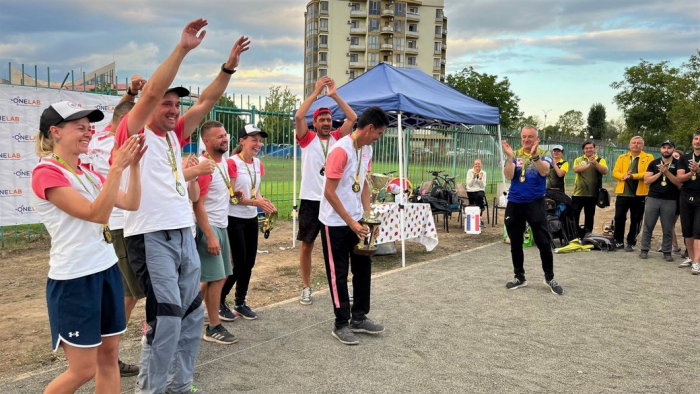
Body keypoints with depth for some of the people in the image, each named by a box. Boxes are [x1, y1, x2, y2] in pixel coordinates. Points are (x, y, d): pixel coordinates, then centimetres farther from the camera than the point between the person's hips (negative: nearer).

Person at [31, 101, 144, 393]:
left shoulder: (87, 172, 11)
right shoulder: (46, 172, -13)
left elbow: (131, 203, 10)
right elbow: (97, 213, -22)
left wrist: (134, 164, 0)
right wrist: (117, 167, -25)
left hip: (107, 270, 8)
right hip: (74, 279, -8)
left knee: (109, 355, 12)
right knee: (83, 370, 1)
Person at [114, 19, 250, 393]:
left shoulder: (174, 135, 15)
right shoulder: (133, 133, -4)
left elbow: (206, 102, 12)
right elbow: (151, 92, -18)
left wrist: (229, 66, 4)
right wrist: (182, 48, -20)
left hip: (184, 233, 8)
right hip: (150, 236, -8)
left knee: (191, 314, 13)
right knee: (166, 317, -8)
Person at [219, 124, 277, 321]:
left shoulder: (258, 163, 7)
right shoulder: (232, 163, -16)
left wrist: (265, 203, -6)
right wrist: (256, 202, -27)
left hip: (251, 219, 7)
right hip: (234, 219, -7)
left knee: (249, 262, 9)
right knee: (239, 264, -5)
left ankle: (240, 302, 24)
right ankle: (219, 301, 14)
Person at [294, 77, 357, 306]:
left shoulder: (337, 138, 8)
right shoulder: (307, 139, 0)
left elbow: (353, 118, -2)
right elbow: (299, 116, -15)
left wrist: (335, 95, -6)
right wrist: (316, 92, -13)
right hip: (310, 200, -2)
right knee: (307, 245, 6)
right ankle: (306, 287, 18)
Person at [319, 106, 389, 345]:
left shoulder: (367, 150, 5)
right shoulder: (341, 150, -21)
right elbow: (329, 192, -22)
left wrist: (367, 215, 6)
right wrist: (351, 222, -19)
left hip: (356, 220, 8)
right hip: (335, 223, -8)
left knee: (363, 268, 13)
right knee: (339, 274, 2)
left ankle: (359, 318, 27)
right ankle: (341, 325, 15)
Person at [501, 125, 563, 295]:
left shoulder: (543, 154, -2)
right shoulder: (515, 155, 4)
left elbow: (544, 171, -23)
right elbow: (508, 176, -10)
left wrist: (534, 155, -39)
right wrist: (509, 157, -23)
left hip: (536, 203, -3)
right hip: (514, 203, 3)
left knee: (544, 242, -3)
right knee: (515, 243, 10)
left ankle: (549, 278, 14)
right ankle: (519, 277, 23)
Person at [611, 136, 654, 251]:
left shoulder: (648, 158, 3)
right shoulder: (622, 157, 12)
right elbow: (615, 172, 3)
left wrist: (633, 176, -24)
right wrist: (623, 176, -17)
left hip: (639, 194, -2)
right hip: (623, 193, 2)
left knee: (636, 220, 5)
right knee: (619, 218, 0)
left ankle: (631, 243, 16)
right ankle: (618, 241, 14)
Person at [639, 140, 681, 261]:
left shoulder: (677, 164, 4)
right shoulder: (654, 163, 9)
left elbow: (680, 183, -5)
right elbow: (646, 180, 2)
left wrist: (667, 172, -14)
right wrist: (660, 173, -9)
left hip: (670, 201, -1)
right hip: (653, 199, 1)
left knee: (668, 229, 4)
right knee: (648, 226, 3)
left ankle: (667, 252, 13)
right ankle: (644, 250, 10)